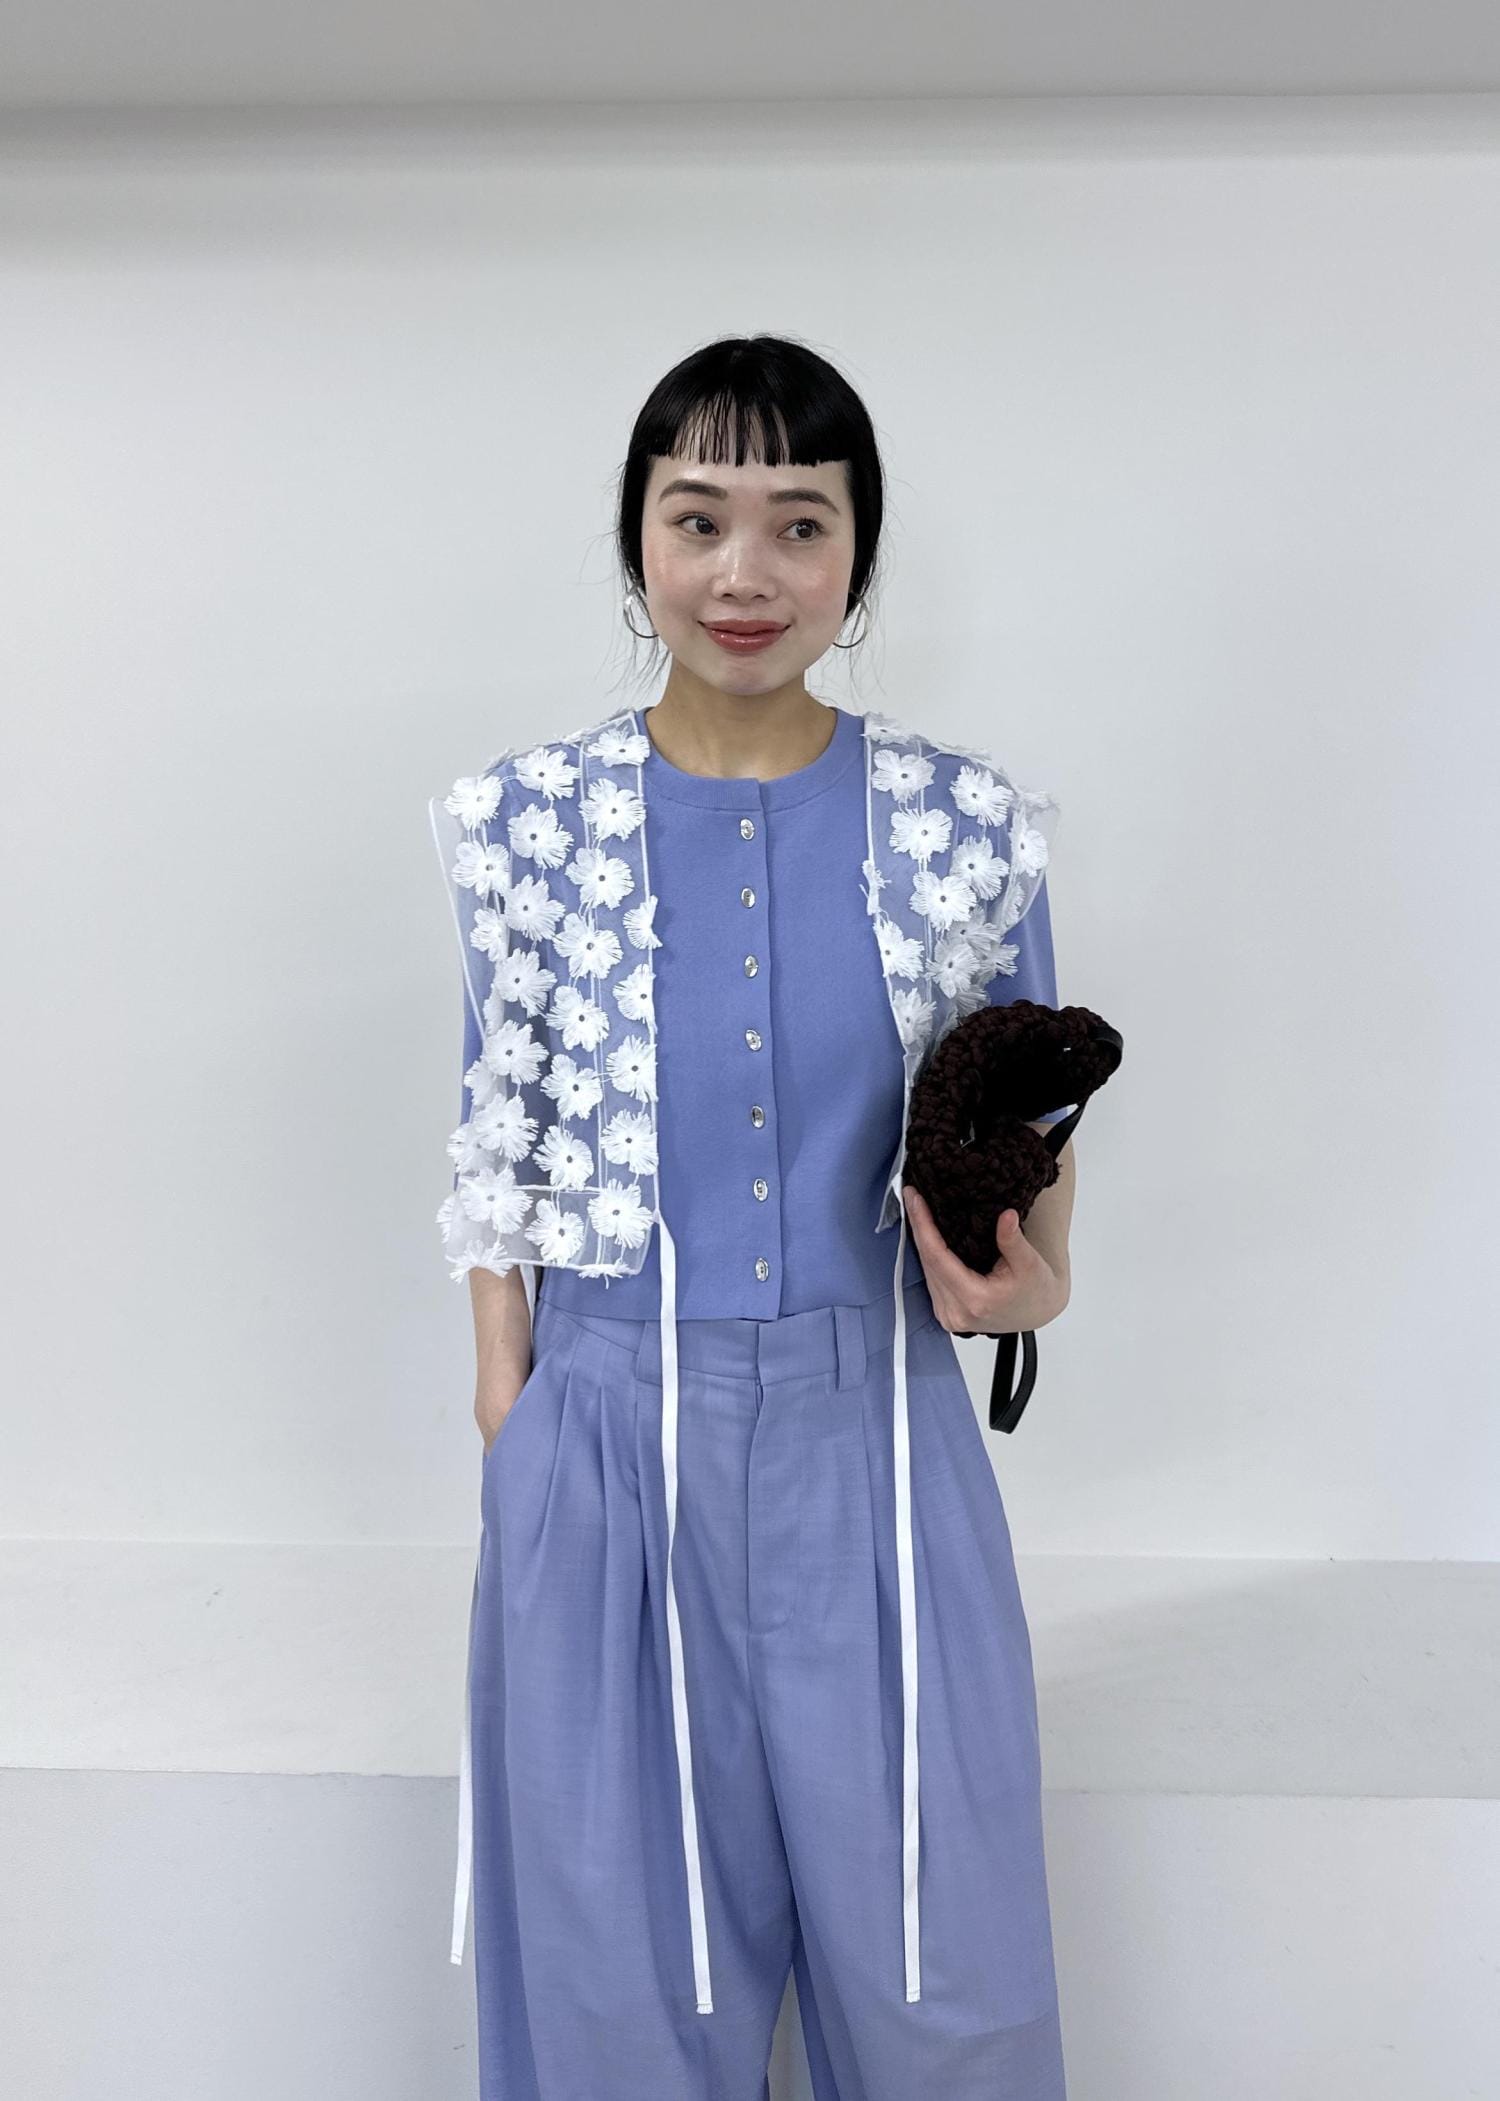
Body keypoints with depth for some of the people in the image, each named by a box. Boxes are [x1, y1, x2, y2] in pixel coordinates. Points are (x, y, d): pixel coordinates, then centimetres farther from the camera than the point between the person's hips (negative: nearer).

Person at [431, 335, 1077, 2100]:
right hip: (610, 1427, 0)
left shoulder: (970, 825, -5)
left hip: (876, 1427, 0)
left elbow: (1034, 1110, 7)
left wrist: (1029, 1269, -13)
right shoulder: (524, 822, -4)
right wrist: (508, 1408, 2)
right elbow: (500, 1144, 3)